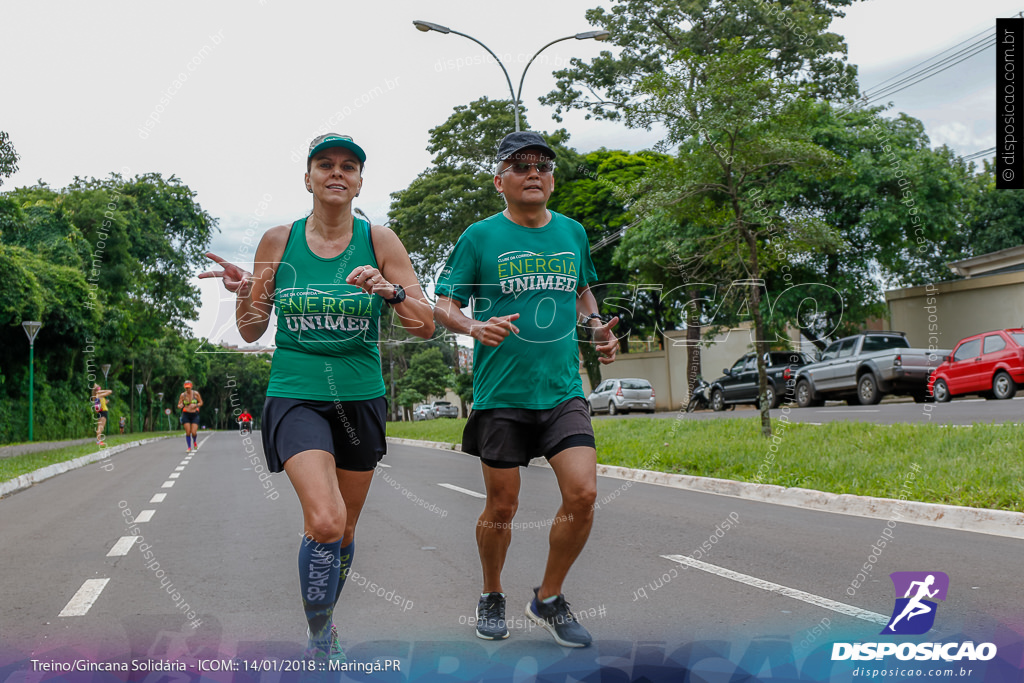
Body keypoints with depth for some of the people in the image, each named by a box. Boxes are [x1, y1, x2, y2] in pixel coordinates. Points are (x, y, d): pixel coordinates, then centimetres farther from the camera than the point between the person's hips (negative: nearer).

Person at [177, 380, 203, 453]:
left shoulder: (196, 393, -4)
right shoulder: (183, 395, -2)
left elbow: (201, 403, 4)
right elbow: (179, 405, 2)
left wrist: (195, 405, -16)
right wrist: (180, 406, -23)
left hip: (195, 414, -1)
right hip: (186, 414, 1)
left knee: (193, 432, -9)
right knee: (188, 432, -7)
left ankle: (195, 442, 25)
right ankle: (189, 447, 10)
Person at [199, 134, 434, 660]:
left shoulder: (380, 241, -1)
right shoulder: (278, 241, 0)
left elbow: (426, 326, -4)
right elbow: (251, 331, 6)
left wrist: (389, 290, -22)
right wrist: (242, 293, -14)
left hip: (360, 399, 2)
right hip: (295, 395, -2)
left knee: (344, 529, 13)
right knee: (324, 520, -22)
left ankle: (325, 626, 39)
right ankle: (319, 643, 1)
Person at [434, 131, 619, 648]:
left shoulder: (572, 232, 10)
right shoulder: (480, 237, -2)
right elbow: (443, 305, -1)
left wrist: (596, 327, 8)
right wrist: (475, 327, -21)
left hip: (563, 391, 3)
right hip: (501, 394, -3)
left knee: (582, 494, -10)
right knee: (501, 509, 5)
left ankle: (548, 599, 13)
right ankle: (491, 597, 32)